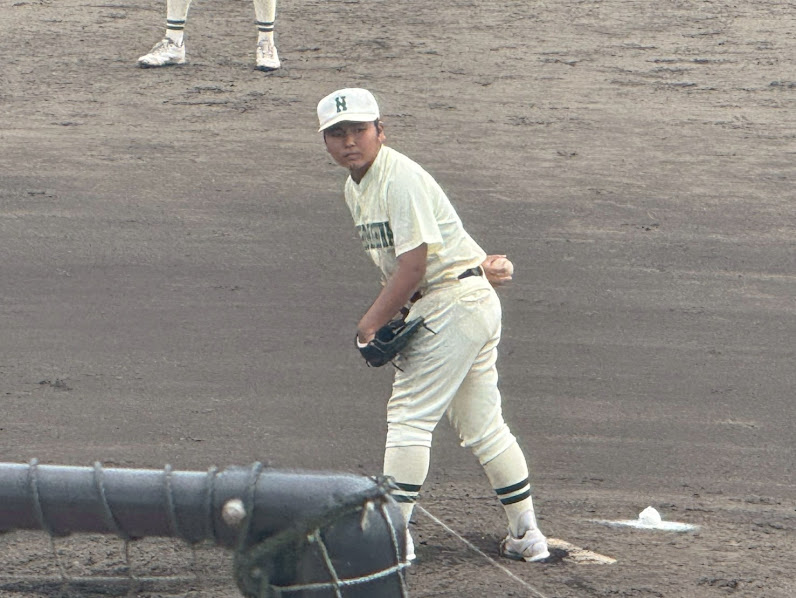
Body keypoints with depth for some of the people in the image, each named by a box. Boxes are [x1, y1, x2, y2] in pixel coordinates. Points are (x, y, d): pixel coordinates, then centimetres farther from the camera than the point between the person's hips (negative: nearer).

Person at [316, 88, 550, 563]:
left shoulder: (401, 179, -18)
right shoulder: (356, 189, 12)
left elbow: (414, 265, -21)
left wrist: (372, 323, -14)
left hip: (453, 302, -10)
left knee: (410, 414, -9)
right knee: (482, 423, 11)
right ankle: (526, 535, 15)